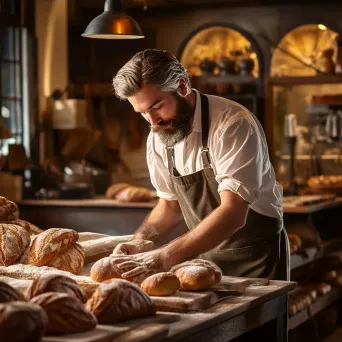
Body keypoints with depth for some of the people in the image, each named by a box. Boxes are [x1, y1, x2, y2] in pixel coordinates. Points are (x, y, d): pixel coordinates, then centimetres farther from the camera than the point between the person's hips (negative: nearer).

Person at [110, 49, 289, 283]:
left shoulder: (233, 124, -23)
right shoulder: (158, 137, -3)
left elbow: (233, 212, -31)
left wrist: (165, 258, -37)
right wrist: (141, 241, -8)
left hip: (254, 256, -5)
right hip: (205, 254, 5)